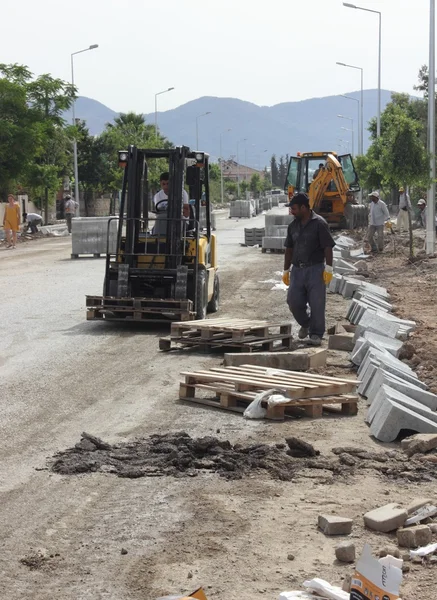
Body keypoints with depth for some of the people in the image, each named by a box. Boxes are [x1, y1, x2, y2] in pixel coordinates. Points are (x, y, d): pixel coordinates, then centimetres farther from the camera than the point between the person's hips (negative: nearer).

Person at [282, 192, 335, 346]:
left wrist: (328, 269, -15)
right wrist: (286, 270, 18)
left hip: (315, 270, -5)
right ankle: (305, 324, 26)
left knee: (317, 303, -3)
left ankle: (316, 334, 8)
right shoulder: (293, 225, 11)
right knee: (293, 301, 0)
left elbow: (328, 247, -10)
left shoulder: (319, 223, -8)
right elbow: (289, 249, 18)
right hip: (297, 269, 5)